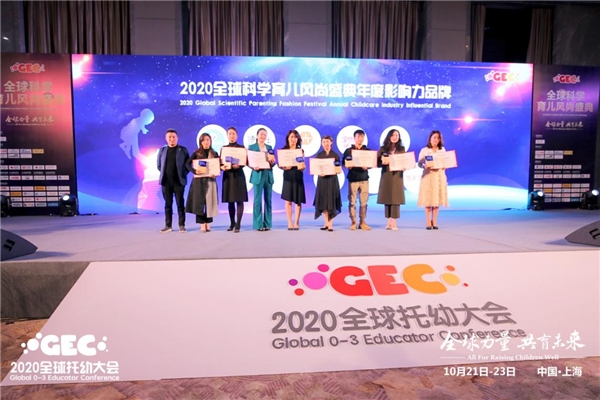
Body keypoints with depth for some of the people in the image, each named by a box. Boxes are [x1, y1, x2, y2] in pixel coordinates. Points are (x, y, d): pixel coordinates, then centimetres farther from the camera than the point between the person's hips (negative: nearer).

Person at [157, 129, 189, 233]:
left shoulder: (183, 150, 3)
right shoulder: (162, 150, 9)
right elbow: (158, 164, 16)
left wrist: (183, 174, -3)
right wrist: (164, 173, 7)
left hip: (179, 181, -2)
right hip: (166, 181, 3)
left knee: (180, 203, 0)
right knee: (168, 204, 7)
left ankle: (182, 225, 5)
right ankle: (168, 225, 12)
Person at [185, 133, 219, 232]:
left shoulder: (214, 154, 9)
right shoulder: (197, 153, 3)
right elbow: (187, 164, -5)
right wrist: (194, 171, -21)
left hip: (210, 180, 1)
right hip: (199, 180, -1)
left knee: (209, 201, 1)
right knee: (199, 201, -3)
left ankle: (208, 223, 8)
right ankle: (202, 224, 1)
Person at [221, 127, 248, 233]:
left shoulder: (241, 148, 3)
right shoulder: (224, 148, 11)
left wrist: (238, 165, -23)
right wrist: (222, 167, -14)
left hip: (238, 175, -3)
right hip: (227, 175, 3)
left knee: (239, 200, -5)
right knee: (230, 201, 7)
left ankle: (238, 224, -3)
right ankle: (232, 223, 18)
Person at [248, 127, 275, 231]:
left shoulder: (270, 148, 14)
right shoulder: (251, 147, 3)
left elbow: (273, 162, 11)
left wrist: (272, 161, -11)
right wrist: (254, 167, -22)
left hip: (268, 175, 4)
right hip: (258, 175, -4)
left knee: (268, 200, 6)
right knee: (257, 200, -3)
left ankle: (267, 224, 12)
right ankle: (258, 224, 2)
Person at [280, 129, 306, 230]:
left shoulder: (301, 151, 5)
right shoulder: (283, 150, 4)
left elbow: (303, 167, 2)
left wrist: (302, 167, -20)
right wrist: (285, 167, -19)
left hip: (298, 177, 1)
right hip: (288, 177, 0)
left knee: (298, 201, 1)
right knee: (288, 200, 0)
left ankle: (296, 222, 8)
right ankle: (289, 223, 6)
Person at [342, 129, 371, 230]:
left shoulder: (368, 150, 11)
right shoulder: (348, 150, 7)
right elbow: (344, 163, 4)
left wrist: (367, 166, -13)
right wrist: (348, 166, -17)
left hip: (364, 178, 1)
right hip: (352, 179, -1)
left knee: (364, 202, 1)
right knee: (352, 202, -1)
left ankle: (362, 222, 9)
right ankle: (353, 222, 7)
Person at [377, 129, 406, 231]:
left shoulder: (401, 149, 9)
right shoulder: (383, 149, 6)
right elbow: (377, 162, 2)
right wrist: (383, 162, -17)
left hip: (397, 177, 0)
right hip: (386, 176, 0)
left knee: (395, 198, -5)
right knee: (387, 199, 2)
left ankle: (394, 222, -5)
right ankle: (389, 221, 11)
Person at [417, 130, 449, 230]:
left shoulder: (442, 150, 12)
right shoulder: (424, 150, 2)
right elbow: (419, 163, -2)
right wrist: (425, 166, -22)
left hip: (439, 176, 3)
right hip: (428, 176, -3)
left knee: (437, 199, 1)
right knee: (428, 200, -4)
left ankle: (434, 221, 10)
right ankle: (428, 222, 3)